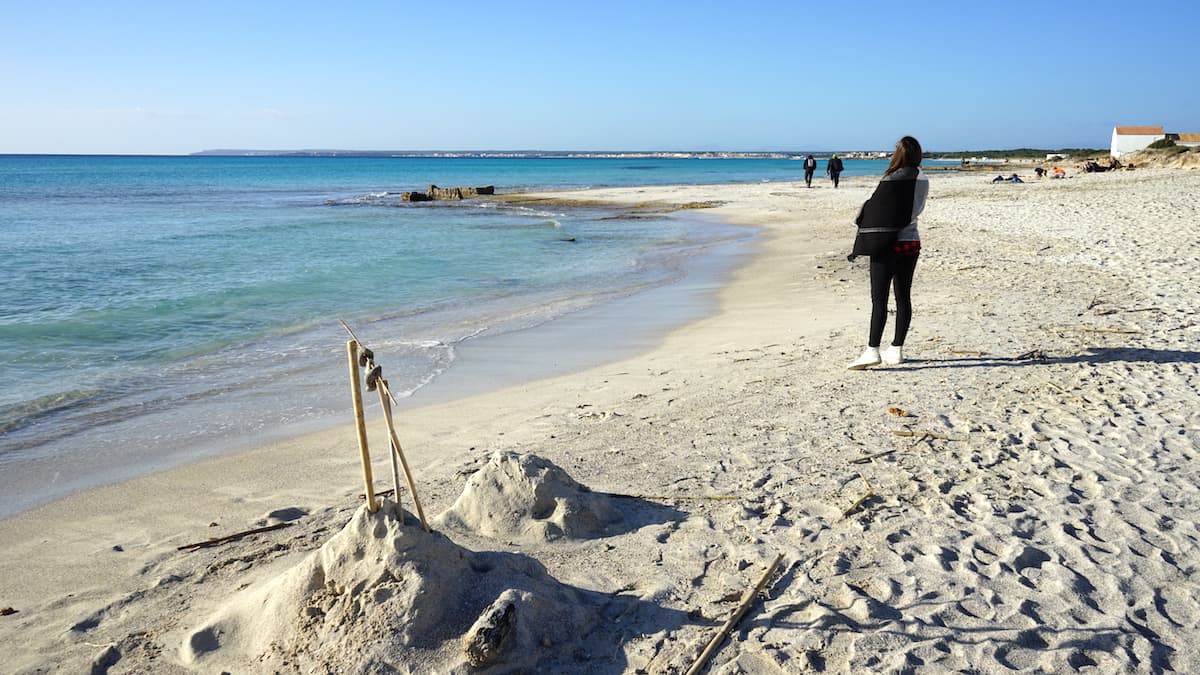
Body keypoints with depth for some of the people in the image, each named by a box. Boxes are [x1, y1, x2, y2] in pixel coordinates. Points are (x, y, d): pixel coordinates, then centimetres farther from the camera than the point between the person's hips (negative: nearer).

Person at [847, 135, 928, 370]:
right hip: (912, 242, 6)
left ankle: (872, 350, -16)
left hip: (888, 244, -6)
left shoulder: (891, 180, -13)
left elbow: (874, 209, -8)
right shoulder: (923, 180, 4)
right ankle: (897, 350, 16)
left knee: (879, 299, -9)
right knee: (903, 297, 11)